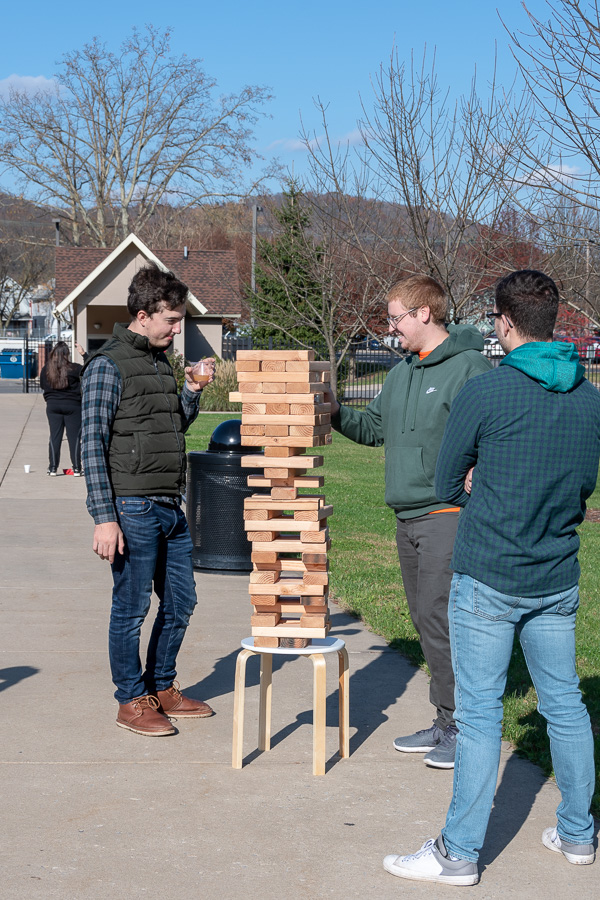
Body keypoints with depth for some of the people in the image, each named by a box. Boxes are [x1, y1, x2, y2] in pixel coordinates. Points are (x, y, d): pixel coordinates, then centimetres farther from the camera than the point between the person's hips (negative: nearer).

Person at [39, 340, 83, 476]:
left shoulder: (46, 370, -1)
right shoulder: (75, 369, -12)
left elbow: (43, 385, 10)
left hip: (52, 405, 3)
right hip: (72, 405, -3)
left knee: (54, 436, 7)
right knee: (74, 437, 3)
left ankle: (53, 467, 7)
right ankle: (76, 468, 4)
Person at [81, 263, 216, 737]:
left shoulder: (161, 362, 14)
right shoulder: (109, 365, -10)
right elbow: (93, 445, -13)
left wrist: (191, 394, 5)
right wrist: (104, 517, -18)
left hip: (171, 507, 8)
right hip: (133, 510, -8)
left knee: (180, 602, 14)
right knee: (131, 608, 2)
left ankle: (162, 688, 29)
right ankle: (132, 701, 14)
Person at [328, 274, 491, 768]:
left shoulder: (469, 368, -11)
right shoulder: (402, 373, 15)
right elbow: (374, 427, 24)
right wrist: (335, 411, 10)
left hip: (449, 515, -9)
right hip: (408, 518, 9)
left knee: (440, 618, -10)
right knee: (425, 620, 13)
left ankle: (465, 728, 1)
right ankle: (445, 722, 23)